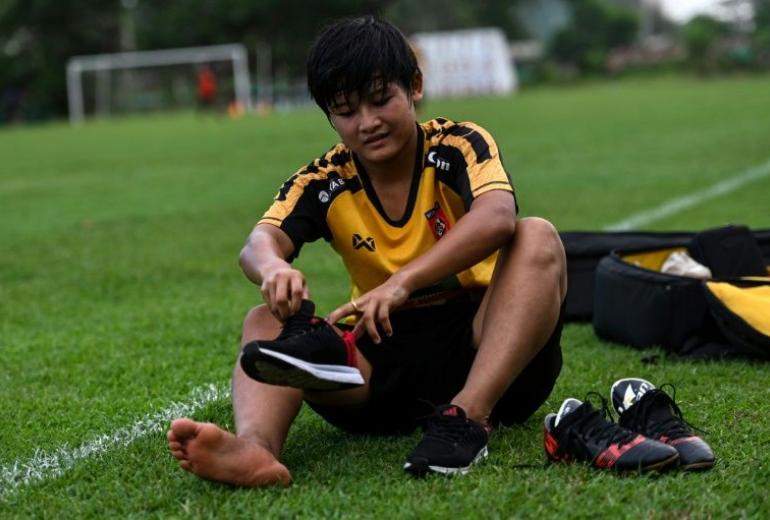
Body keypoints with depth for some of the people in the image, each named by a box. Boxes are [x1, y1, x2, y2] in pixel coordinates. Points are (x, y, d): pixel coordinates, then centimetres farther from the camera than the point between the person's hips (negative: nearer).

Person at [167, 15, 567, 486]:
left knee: (537, 237, -25)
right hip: (386, 357, 3)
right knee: (267, 323, -16)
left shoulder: (459, 146, -6)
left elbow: (497, 218, -27)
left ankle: (469, 416, -39)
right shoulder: (325, 182, 3)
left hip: (485, 350, -2)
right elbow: (260, 242, -15)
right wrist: (273, 267, -42)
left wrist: (402, 283, -41)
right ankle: (254, 445, -49)